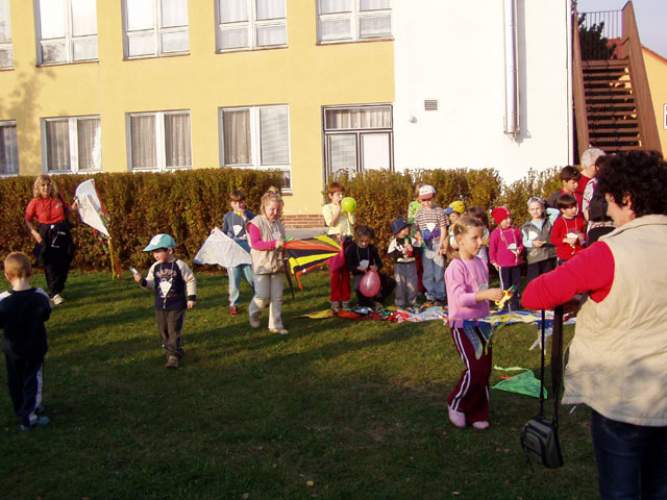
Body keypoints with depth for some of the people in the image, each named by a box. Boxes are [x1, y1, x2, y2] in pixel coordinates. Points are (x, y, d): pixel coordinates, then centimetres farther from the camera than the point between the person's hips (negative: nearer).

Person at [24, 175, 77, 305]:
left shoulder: (58, 198, 1)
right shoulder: (35, 202, -7)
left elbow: (66, 212, 15)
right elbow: (28, 220, 0)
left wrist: (72, 208, -5)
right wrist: (34, 232, -14)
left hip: (62, 234, 3)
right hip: (46, 236, -3)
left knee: (64, 264, 9)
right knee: (50, 265, -3)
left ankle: (58, 289, 28)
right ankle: (54, 294, 1)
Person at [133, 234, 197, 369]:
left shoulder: (179, 265, -10)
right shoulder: (155, 267, 4)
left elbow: (191, 280, -4)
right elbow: (151, 284, 5)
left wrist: (191, 297, -7)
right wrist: (142, 281, -15)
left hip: (176, 305, -6)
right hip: (160, 305, 6)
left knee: (174, 331, -6)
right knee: (163, 331, 12)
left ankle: (173, 356, -2)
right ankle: (175, 351, 28)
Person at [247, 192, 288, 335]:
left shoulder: (278, 224, 10)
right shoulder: (256, 223, -10)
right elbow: (255, 243, -19)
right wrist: (274, 244, -27)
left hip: (277, 264, 6)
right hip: (262, 266, -6)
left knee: (277, 297, 5)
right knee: (263, 296, -3)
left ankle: (275, 325, 12)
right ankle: (253, 313, 28)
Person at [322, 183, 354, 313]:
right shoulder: (327, 208, 3)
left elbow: (353, 222, 4)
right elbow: (330, 223, -11)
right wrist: (338, 210, -13)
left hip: (347, 239, 4)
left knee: (346, 271, 6)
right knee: (335, 271, -3)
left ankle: (345, 300, 13)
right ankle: (335, 301, 3)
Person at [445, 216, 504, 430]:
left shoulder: (480, 263, 6)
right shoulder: (456, 267, -16)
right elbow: (459, 298, -28)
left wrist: (494, 296, 5)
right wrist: (486, 295, -38)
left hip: (481, 322, 7)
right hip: (462, 324, -7)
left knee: (485, 368, 8)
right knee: (475, 368, -11)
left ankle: (477, 414, 21)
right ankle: (455, 404, 13)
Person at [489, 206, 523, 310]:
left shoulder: (515, 230, 3)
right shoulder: (495, 233, -10)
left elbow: (521, 243, 13)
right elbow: (492, 248, -6)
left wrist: (519, 249, -8)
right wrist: (493, 261, -4)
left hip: (516, 263, 5)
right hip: (503, 264, -5)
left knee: (516, 284, 13)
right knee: (505, 286, 3)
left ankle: (515, 308, 25)